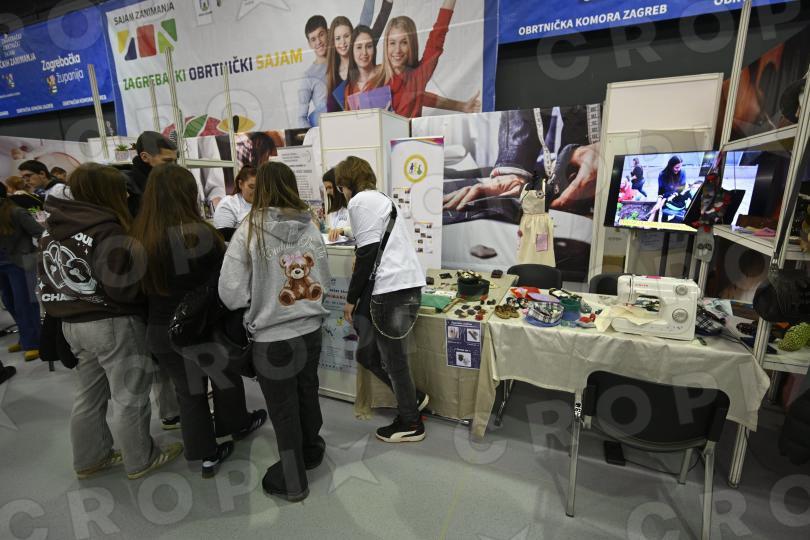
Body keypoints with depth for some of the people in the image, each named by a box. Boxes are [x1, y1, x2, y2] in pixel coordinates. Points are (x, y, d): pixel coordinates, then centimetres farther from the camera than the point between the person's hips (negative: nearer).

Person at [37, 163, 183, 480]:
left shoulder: (52, 229, 6)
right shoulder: (107, 231, -21)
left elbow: (49, 279, 12)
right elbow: (123, 288, -24)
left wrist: (69, 308, 19)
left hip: (72, 323, 8)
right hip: (113, 324, -8)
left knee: (88, 396, 22)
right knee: (129, 398, 8)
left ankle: (88, 459, 38)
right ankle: (140, 461, 24)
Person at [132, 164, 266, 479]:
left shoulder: (139, 236, -8)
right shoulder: (198, 234, -24)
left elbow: (144, 287, 3)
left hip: (161, 331, 4)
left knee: (188, 392, 19)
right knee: (226, 378, 22)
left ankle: (206, 454, 31)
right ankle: (237, 425, 45)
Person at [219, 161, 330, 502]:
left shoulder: (250, 230, -15)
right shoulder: (311, 228, -6)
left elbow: (231, 293, -13)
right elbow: (324, 280, 4)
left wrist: (259, 298, 6)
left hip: (272, 339, -3)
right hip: (310, 330, 4)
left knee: (283, 410, 15)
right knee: (307, 394, 24)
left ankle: (292, 481, 35)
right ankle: (311, 451, 49)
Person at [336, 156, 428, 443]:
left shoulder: (360, 201, -5)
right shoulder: (381, 199, 23)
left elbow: (367, 253, -12)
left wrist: (351, 298, -4)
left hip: (391, 290, -9)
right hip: (405, 285, 9)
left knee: (393, 361, 6)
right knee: (368, 354, 18)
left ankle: (410, 424, 25)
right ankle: (411, 398, 30)